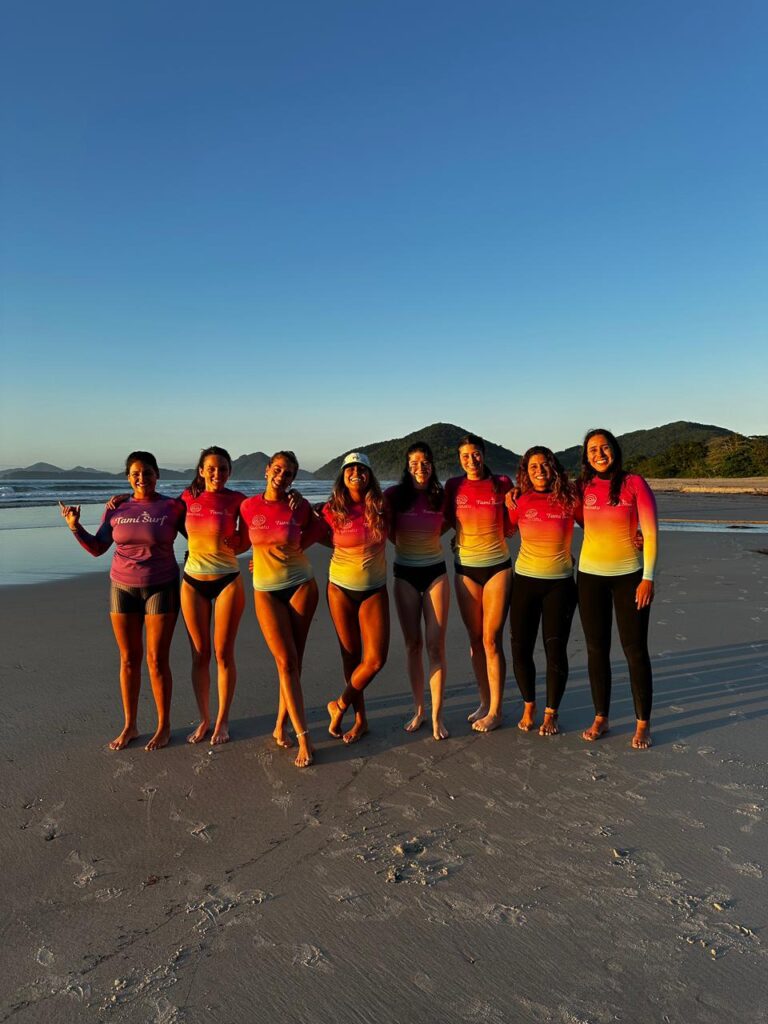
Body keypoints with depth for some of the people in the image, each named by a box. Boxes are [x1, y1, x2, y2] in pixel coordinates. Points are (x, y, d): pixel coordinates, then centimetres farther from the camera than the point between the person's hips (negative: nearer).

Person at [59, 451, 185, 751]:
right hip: (123, 588, 3)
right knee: (128, 659, 10)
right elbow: (97, 548, 7)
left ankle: (164, 726, 16)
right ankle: (130, 725, 24)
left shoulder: (172, 507, -6)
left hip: (161, 588, -3)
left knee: (157, 660, 0)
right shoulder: (116, 509, 3)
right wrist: (75, 526, -4)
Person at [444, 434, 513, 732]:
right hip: (465, 568, 3)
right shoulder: (454, 486, 3)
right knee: (475, 640, 9)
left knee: (491, 640, -3)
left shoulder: (502, 484, -2)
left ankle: (495, 711, 8)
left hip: (497, 567, -2)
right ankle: (485, 702, 24)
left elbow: (511, 526, 7)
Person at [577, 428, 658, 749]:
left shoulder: (634, 483, -5)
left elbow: (651, 533, -7)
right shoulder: (583, 488, 3)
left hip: (629, 575, -3)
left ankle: (643, 724, 15)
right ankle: (600, 718, 21)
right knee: (596, 649, 8)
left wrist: (647, 577, -12)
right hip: (590, 575, 3)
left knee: (635, 650, 2)